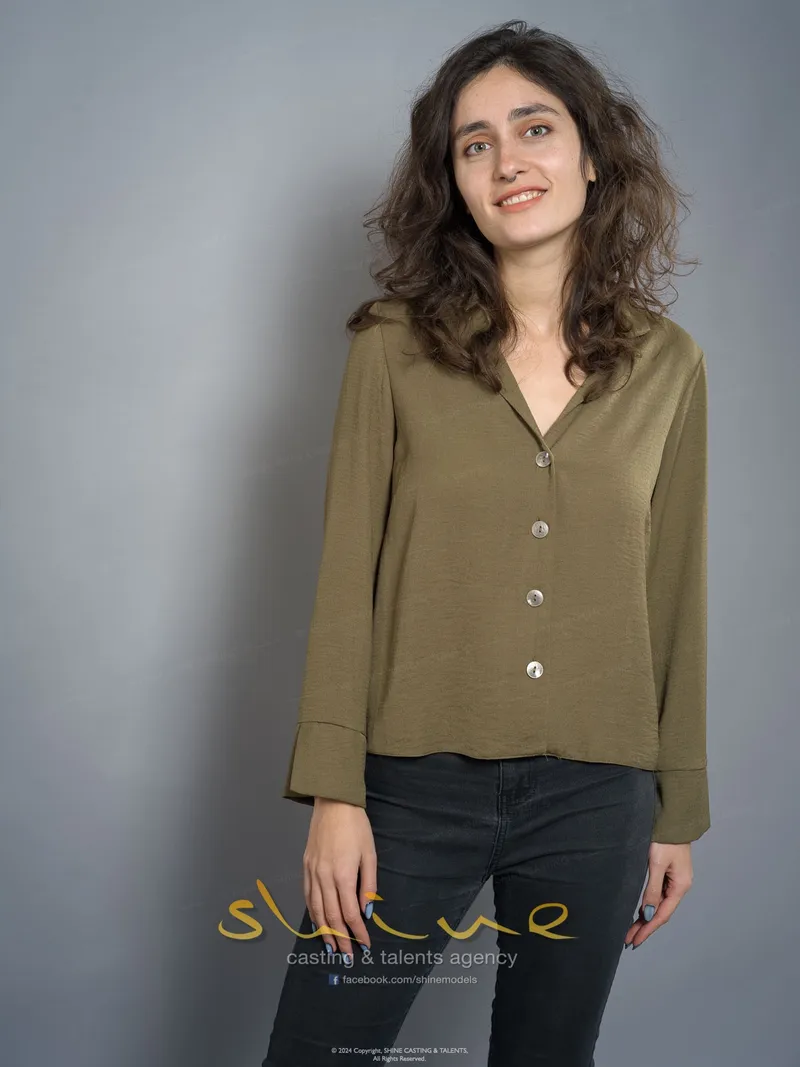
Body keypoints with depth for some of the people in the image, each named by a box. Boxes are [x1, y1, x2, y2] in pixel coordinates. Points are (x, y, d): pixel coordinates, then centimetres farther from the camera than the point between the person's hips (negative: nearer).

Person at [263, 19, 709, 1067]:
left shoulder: (668, 364, 2)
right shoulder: (394, 348, -3)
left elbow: (676, 596, 6)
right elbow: (347, 580, -4)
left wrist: (678, 813, 9)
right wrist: (334, 795, -8)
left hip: (595, 799, 2)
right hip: (415, 785, -1)